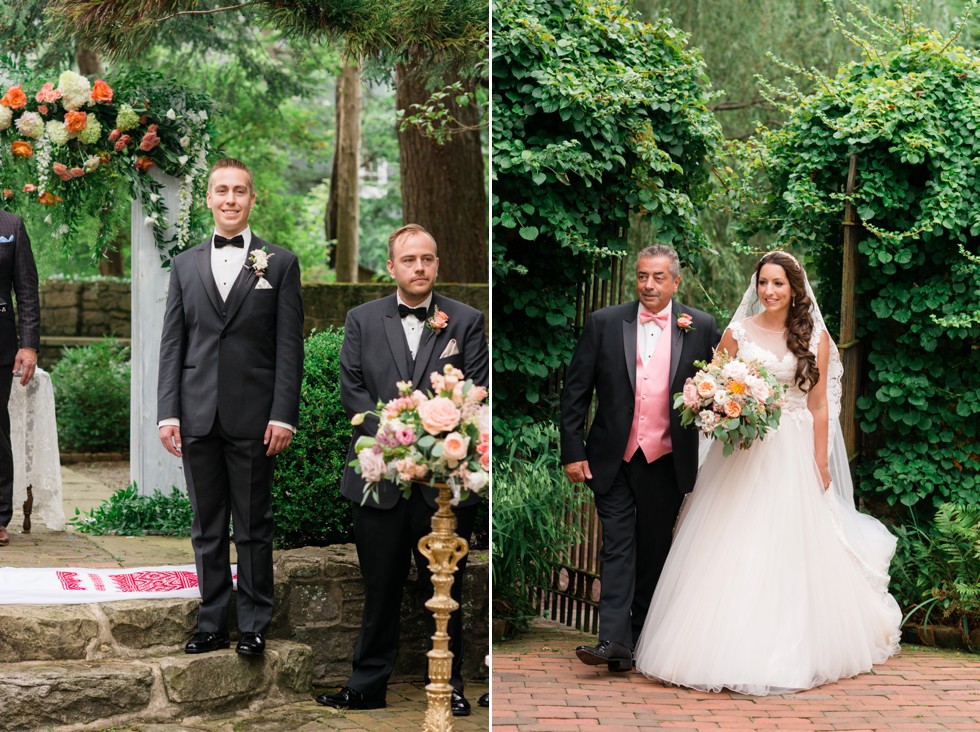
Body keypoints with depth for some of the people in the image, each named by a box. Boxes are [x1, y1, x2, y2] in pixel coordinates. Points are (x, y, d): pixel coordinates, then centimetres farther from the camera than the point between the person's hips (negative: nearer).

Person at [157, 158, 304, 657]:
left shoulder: (279, 263, 2)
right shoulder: (186, 265, 11)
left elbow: (289, 346, -2)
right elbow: (172, 344, 8)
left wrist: (283, 415, -10)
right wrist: (168, 413, 0)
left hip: (253, 417, -3)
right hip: (198, 418, 3)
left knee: (253, 528, 4)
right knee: (207, 528, 10)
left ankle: (254, 625, 15)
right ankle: (212, 623, 18)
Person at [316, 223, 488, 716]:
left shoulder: (466, 321, 4)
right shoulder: (362, 320, 7)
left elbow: (478, 391, -1)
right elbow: (351, 388, 1)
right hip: (380, 476, 1)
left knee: (445, 589, 8)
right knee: (380, 589, 9)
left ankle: (450, 686, 19)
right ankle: (367, 686, 18)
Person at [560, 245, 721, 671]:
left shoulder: (702, 328, 1)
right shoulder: (605, 323, 0)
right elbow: (575, 391, 2)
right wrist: (572, 451, -3)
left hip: (667, 461, 1)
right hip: (614, 459, -1)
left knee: (654, 550, 11)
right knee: (618, 546, -5)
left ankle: (643, 633, 24)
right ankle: (614, 640, -9)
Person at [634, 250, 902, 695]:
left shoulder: (815, 336, 4)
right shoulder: (738, 333, 4)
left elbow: (819, 405, 4)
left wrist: (821, 464, 0)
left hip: (793, 457, 0)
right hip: (742, 451, 0)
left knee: (790, 553, 0)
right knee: (735, 553, -3)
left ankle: (789, 656, 11)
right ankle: (734, 650, 5)